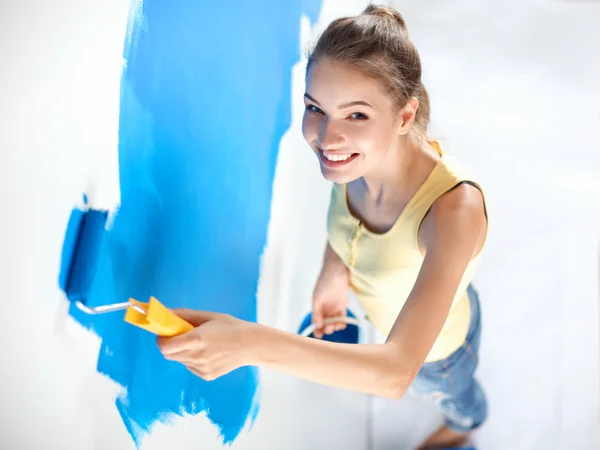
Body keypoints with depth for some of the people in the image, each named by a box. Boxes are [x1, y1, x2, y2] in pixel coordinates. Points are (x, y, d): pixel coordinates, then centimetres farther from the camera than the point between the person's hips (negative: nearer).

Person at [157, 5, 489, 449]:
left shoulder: (454, 207, -49)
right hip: (382, 310, 5)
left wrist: (253, 343, -65)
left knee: (448, 388, 33)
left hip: (438, 340, -5)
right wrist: (333, 272, -14)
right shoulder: (355, 153, -30)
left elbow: (397, 372, -54)